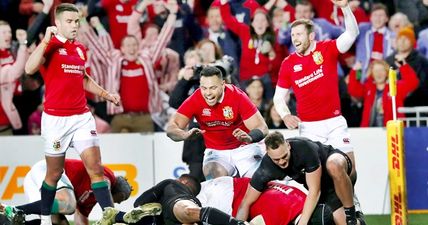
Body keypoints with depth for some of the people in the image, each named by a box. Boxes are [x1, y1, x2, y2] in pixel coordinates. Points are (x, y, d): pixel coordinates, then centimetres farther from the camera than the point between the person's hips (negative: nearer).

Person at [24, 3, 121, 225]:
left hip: (82, 117, 5)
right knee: (54, 173, 6)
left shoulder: (80, 49, 12)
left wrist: (106, 94, 19)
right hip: (56, 118, -5)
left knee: (96, 168, -4)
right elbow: (29, 68, -27)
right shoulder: (51, 46, -8)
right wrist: (46, 40, -30)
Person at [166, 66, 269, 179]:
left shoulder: (237, 96, -17)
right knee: (215, 174, -31)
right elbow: (171, 129, -19)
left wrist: (249, 138, -43)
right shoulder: (195, 100, -14)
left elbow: (262, 128, -18)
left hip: (244, 148, 0)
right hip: (216, 152, 0)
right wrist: (186, 135, -43)